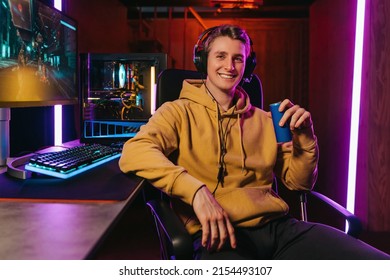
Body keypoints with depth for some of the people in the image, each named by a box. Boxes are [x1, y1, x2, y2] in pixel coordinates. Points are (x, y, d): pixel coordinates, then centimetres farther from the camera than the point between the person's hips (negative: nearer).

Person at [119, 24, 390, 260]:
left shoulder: (263, 120, 19)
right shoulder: (179, 112, 6)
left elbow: (298, 182, 21)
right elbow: (134, 153, -13)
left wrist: (304, 137, 2)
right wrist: (196, 190, -25)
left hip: (277, 225, 5)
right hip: (218, 233, -4)